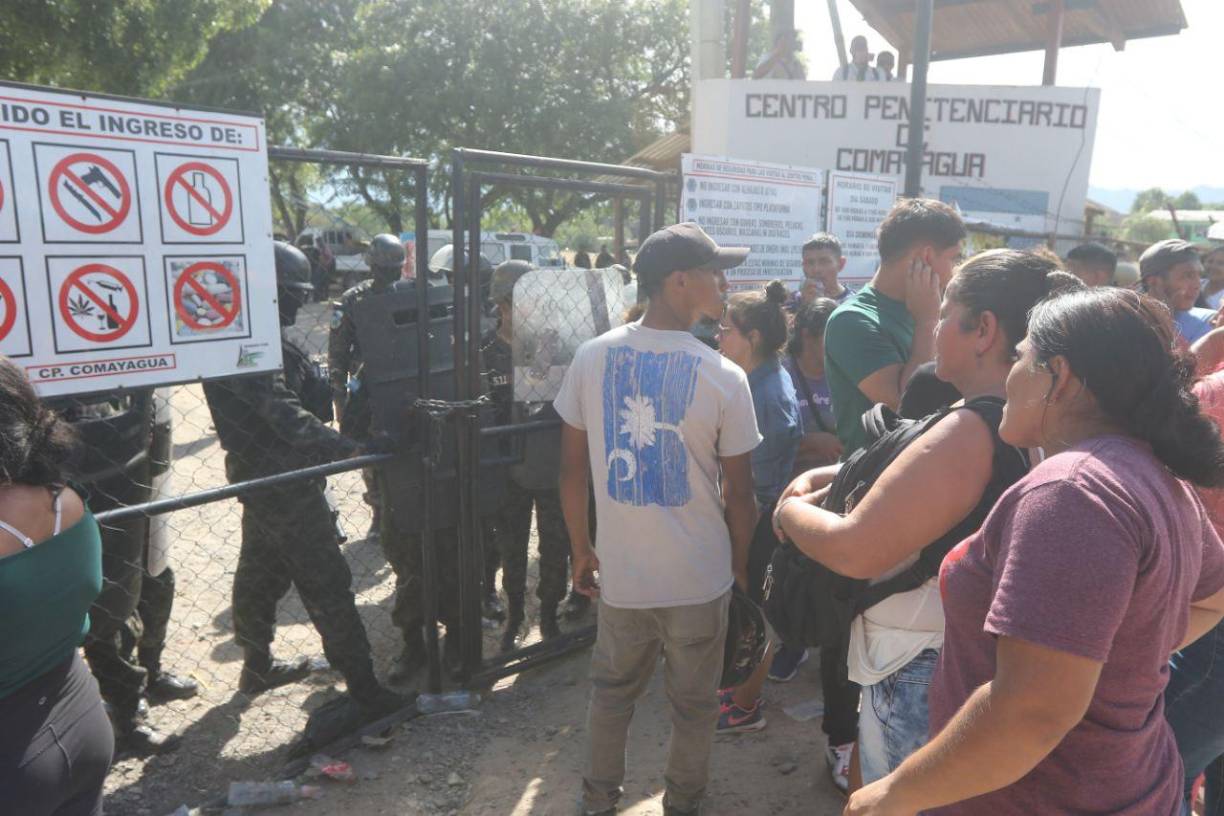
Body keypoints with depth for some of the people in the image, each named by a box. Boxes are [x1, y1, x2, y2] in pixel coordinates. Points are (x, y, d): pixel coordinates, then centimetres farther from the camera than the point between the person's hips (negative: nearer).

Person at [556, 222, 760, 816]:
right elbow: (738, 493, -7)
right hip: (699, 576, -2)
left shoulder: (591, 357, -6)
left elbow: (572, 468, 0)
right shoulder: (724, 377, -14)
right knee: (693, 703, 19)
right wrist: (742, 566, 9)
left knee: (611, 691, 23)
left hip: (620, 569, 3)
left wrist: (580, 548, 12)